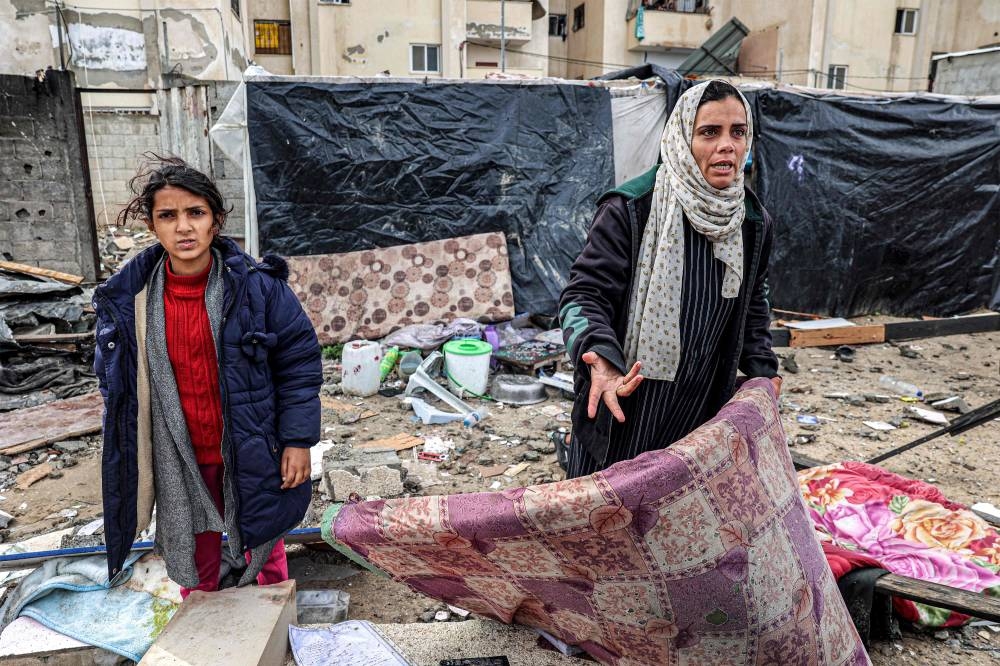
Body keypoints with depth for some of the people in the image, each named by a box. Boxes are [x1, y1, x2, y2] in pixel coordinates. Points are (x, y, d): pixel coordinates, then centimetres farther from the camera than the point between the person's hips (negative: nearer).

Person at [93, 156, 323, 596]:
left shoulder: (258, 285, -14)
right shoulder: (127, 298, -5)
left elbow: (300, 361, -9)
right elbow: (115, 383, 7)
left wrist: (298, 439, -11)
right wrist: (125, 460, 9)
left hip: (251, 456, -2)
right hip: (179, 462, 2)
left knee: (264, 544, 19)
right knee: (191, 555, 19)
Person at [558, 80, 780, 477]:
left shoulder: (754, 223, 4)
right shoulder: (629, 209, -15)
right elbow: (585, 294, -15)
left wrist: (761, 368, 11)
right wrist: (599, 357, -32)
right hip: (623, 409, -4)